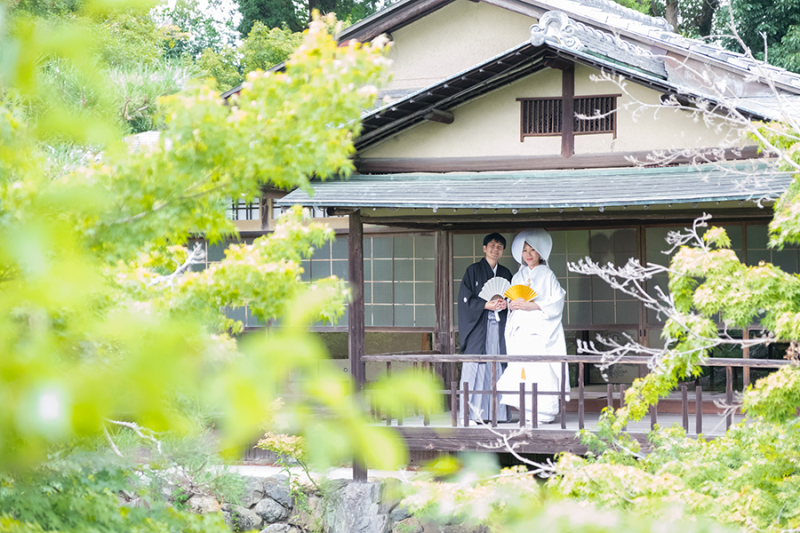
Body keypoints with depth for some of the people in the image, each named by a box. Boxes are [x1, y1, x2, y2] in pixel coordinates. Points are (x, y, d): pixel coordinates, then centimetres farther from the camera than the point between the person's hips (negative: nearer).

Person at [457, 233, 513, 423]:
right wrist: (486, 305, -15)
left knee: (497, 369, -1)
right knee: (476, 370, -9)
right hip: (478, 327, -4)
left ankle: (497, 412, 2)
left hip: (498, 327, 4)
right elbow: (465, 299, -3)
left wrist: (504, 304, -5)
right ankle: (473, 413, -8)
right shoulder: (473, 271, 3)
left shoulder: (505, 273, 16)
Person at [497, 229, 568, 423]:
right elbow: (510, 302, 20)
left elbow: (556, 302, -7)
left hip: (540, 330, -5)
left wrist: (531, 305, -16)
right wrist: (512, 305, -4)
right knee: (521, 369, -4)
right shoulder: (518, 277, 18)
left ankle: (543, 411, -11)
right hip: (521, 330, 5)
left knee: (542, 369, -12)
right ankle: (528, 411, -1)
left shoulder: (547, 275, 2)